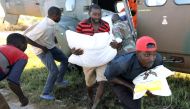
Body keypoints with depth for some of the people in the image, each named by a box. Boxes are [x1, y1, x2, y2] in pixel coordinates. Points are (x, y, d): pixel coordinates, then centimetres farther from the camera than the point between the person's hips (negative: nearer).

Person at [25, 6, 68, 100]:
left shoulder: (51, 23, -8)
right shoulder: (43, 27, -34)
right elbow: (27, 38, -33)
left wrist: (54, 39, 3)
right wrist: (42, 47, -25)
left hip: (51, 47, 9)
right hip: (43, 51, -9)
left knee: (65, 60, 17)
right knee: (54, 71, -11)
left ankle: (59, 81, 34)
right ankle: (46, 93, 7)